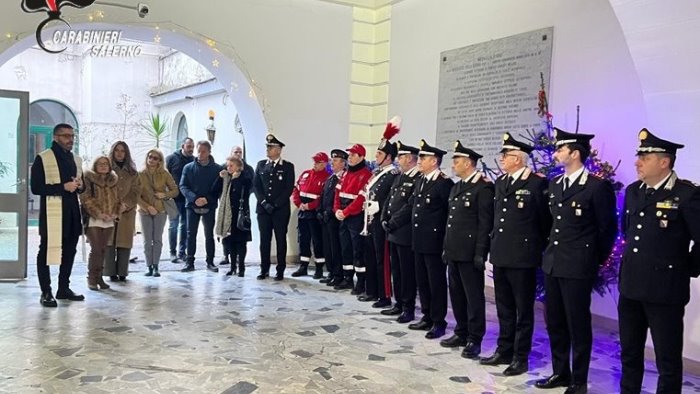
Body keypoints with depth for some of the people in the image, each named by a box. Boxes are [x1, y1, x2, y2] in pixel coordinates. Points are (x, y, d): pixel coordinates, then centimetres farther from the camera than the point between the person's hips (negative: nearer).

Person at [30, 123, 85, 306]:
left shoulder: (76, 159, 17)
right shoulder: (43, 158, -4)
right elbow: (36, 187, -11)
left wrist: (80, 185, 1)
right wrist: (63, 187, -19)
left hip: (72, 211, 7)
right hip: (52, 211, -7)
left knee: (69, 250, 10)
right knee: (47, 250, -4)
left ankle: (64, 288, 21)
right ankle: (46, 293, 1)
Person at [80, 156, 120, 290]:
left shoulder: (113, 180, 14)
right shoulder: (88, 178, -1)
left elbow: (117, 199, 16)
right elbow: (86, 199, -9)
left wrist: (115, 213, -1)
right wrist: (99, 213, -15)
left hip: (109, 220, 5)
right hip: (93, 219, -5)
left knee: (103, 249, 7)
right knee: (96, 249, -9)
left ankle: (99, 277, 16)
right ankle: (92, 278, 2)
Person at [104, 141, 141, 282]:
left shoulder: (132, 172, 13)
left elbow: (136, 192, 5)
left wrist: (126, 205, -10)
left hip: (127, 212, 2)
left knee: (125, 242, 0)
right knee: (109, 242, -5)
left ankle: (122, 272, 6)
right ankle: (111, 272, 1)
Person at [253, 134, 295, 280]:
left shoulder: (288, 166, 1)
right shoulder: (261, 164, 12)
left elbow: (289, 188, -6)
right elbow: (255, 185, 7)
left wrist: (275, 204, -12)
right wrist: (264, 202, -6)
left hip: (281, 209, -3)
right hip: (263, 208, 3)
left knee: (280, 240, 2)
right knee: (264, 239, 5)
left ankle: (280, 271, 9)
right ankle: (264, 269, 13)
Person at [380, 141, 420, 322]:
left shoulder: (419, 179, -14)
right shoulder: (399, 178, 16)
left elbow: (410, 206, -20)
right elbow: (389, 200, 17)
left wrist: (393, 223, -16)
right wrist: (384, 220, 4)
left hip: (406, 233, -9)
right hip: (393, 232, 9)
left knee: (407, 272, 0)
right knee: (396, 271, 15)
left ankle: (408, 309, 8)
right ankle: (399, 304, 25)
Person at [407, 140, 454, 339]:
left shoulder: (444, 183, -13)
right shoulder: (420, 181, 13)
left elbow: (451, 212, -14)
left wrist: (442, 234, -12)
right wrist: (415, 227, 13)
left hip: (434, 241, -9)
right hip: (419, 240, 9)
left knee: (437, 282, 0)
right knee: (422, 281, 14)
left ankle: (439, 321, 9)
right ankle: (427, 317, 25)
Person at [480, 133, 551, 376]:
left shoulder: (537, 183, -11)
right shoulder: (501, 182, 12)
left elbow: (545, 219, -7)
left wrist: (539, 247, 0)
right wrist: (495, 245, 16)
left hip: (522, 256, -7)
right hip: (500, 255, 8)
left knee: (523, 309, 4)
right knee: (504, 308, 16)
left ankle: (520, 357, 14)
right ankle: (504, 351, 28)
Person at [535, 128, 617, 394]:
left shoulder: (597, 187, -12)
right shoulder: (554, 184, 10)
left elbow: (608, 228, -6)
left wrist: (597, 259, 1)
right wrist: (551, 251, 16)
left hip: (578, 267, -7)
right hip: (552, 264, 7)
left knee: (578, 325, 3)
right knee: (554, 322, 14)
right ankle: (560, 372, 28)